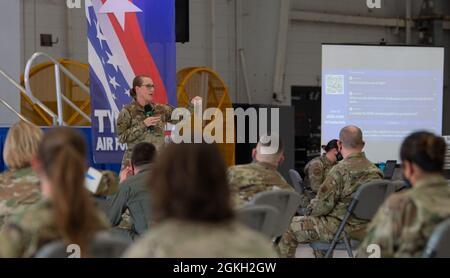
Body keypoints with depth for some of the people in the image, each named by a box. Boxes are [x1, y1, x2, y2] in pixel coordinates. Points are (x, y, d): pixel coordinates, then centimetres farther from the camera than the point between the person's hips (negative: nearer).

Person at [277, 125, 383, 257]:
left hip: (342, 229, -8)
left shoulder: (341, 170, -21)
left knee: (289, 228, 6)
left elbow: (322, 205, -19)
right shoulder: (375, 170, 1)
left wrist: (310, 209, 5)